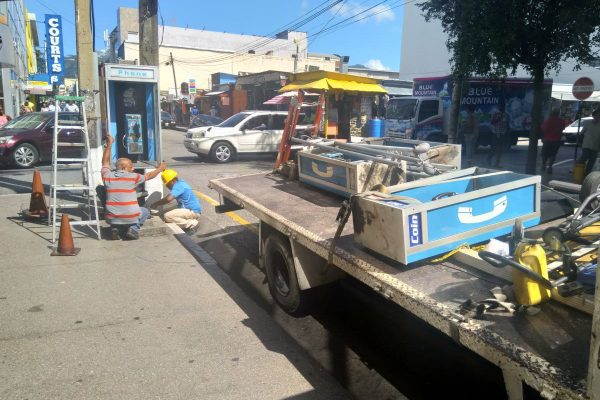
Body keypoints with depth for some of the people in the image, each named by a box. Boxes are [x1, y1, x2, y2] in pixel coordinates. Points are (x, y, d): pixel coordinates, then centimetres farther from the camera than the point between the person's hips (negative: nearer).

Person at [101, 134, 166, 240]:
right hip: (130, 217, -2)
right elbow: (149, 175, 14)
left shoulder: (107, 176, 2)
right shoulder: (133, 177, -5)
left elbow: (105, 162, 21)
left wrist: (109, 145, 27)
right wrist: (160, 169, 32)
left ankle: (115, 228, 8)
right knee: (145, 211, 30)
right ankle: (134, 228, 4)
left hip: (112, 218, 2)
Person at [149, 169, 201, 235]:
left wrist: (156, 204, -17)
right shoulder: (180, 183, 11)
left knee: (167, 216, -19)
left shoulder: (179, 186, -19)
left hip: (192, 211, -10)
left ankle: (192, 224, -13)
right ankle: (190, 221, 5)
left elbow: (168, 199, -32)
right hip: (192, 210, 10)